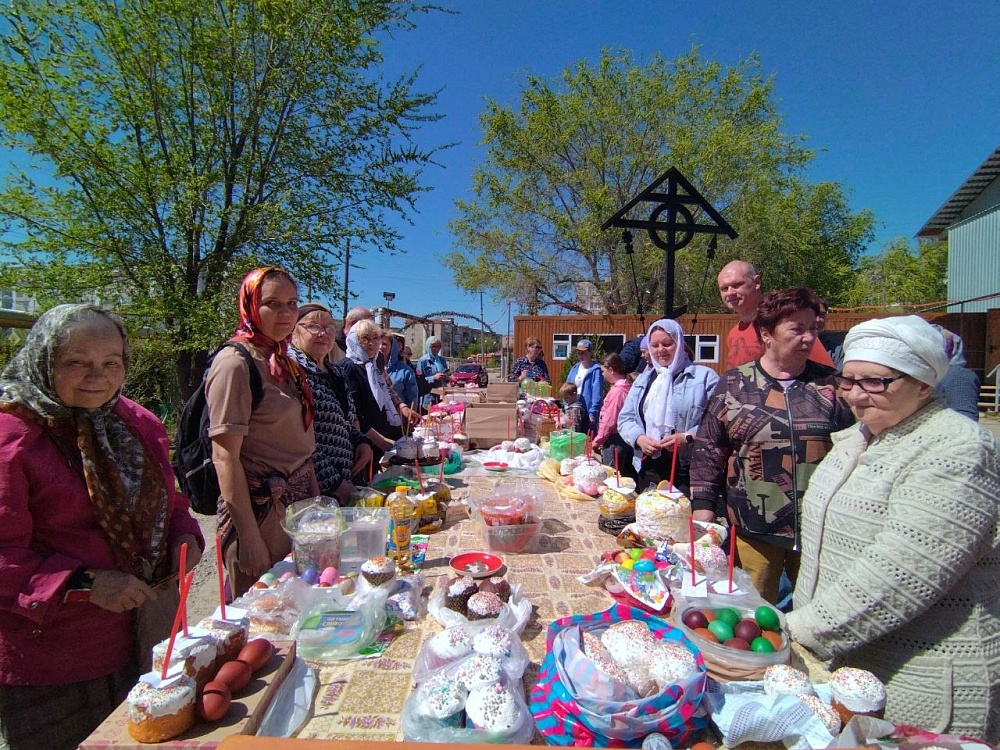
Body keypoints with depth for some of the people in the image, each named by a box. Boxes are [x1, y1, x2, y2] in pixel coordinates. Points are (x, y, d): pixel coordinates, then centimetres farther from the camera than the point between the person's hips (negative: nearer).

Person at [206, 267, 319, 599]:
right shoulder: (235, 363, -15)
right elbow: (225, 457, -18)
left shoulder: (283, 361, 9)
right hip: (260, 511, -8)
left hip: (298, 506, 8)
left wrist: (316, 503, 11)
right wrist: (249, 536, -19)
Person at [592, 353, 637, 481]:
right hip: (626, 437, 9)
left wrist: (597, 441, -7)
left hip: (615, 439, -9)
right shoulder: (628, 387, 6)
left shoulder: (616, 391, -20)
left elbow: (609, 421, -19)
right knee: (627, 476, 16)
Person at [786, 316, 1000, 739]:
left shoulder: (955, 452, -20)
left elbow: (898, 573, -29)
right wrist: (796, 622, 14)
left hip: (920, 689, -7)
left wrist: (801, 630, -27)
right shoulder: (860, 436, 7)